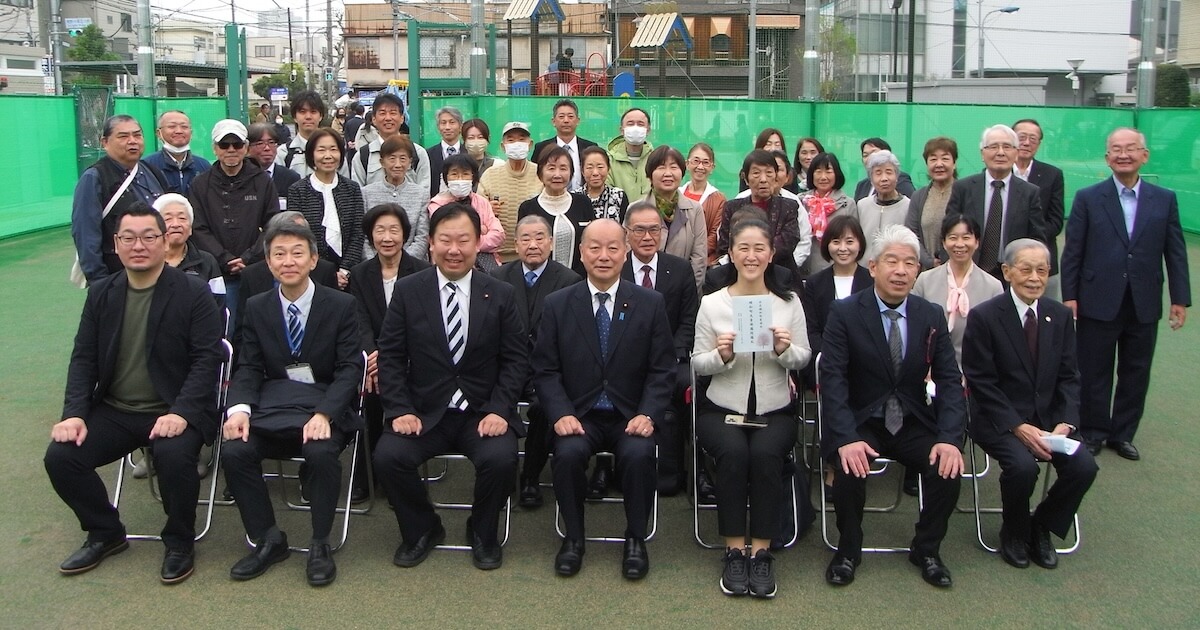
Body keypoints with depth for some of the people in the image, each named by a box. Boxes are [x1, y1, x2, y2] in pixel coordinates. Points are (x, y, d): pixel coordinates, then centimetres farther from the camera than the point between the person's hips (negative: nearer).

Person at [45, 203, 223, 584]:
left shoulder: (193, 294, -5)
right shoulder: (101, 293, 9)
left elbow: (207, 359, -11)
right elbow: (83, 358, 8)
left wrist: (181, 413, -24)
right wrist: (74, 413, -8)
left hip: (173, 412, -5)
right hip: (114, 410, 5)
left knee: (174, 456, -33)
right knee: (60, 456, -15)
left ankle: (179, 542, -4)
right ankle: (106, 534, 12)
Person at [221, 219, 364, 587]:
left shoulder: (341, 305, 1)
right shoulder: (256, 308, 11)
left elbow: (349, 369, -5)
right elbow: (248, 367, 7)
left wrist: (324, 414, -22)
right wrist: (239, 408, -14)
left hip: (325, 403, -3)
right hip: (272, 404, 3)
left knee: (321, 452, -33)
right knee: (233, 451, -24)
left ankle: (320, 544, -11)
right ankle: (267, 540, -3)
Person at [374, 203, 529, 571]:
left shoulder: (500, 295, 4)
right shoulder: (407, 292, 3)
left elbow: (516, 360, 2)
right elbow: (390, 357, 2)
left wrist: (499, 410, -11)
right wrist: (400, 410, -11)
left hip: (483, 413, 0)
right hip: (424, 413, 1)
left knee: (500, 458, -28)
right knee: (388, 456, -25)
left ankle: (483, 533, 5)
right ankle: (422, 530, 6)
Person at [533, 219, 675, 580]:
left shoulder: (650, 304, 3)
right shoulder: (557, 305, 3)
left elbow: (663, 370, 1)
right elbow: (545, 370, 1)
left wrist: (647, 415, -14)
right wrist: (561, 414, -14)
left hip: (631, 417, 0)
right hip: (579, 416, 0)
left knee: (639, 454, -30)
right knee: (568, 453, -29)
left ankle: (635, 539, -5)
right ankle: (573, 538, -5)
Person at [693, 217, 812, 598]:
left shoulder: (789, 302, 4)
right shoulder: (711, 303, 1)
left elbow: (804, 359, 7)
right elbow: (697, 363, 2)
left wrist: (785, 349, -15)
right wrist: (721, 355, -19)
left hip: (775, 411, 1)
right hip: (721, 409, 0)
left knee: (765, 453, -29)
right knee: (733, 452, -30)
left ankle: (761, 551, -15)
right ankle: (735, 550, -15)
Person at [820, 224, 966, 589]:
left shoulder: (932, 317, 3)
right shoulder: (844, 313, -7)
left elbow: (949, 381, -1)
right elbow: (832, 378, -14)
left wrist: (950, 438, -18)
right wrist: (847, 438, -29)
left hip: (914, 424, 3)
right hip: (860, 423, -3)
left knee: (948, 470, -22)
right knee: (850, 471, -29)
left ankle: (926, 550, 7)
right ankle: (848, 551, 0)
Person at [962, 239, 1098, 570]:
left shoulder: (1061, 316, 6)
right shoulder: (984, 316, -10)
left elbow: (1069, 377, 7)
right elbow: (981, 383, -11)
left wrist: (1065, 422, -10)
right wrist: (1019, 427, -19)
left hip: (1048, 416, 5)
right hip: (999, 419, -4)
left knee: (1084, 467, -19)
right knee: (1022, 466, -30)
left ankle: (1042, 527, 10)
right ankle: (1014, 533, 2)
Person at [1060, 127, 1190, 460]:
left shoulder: (1165, 200, 5)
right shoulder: (1088, 198, 0)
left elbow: (1175, 252, 6)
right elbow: (1072, 251, -1)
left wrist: (1180, 299, 2)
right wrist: (1069, 296, -5)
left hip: (1144, 305, 2)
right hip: (1098, 304, -2)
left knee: (1136, 374, 10)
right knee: (1094, 373, 7)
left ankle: (1123, 434, 25)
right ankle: (1093, 433, 21)